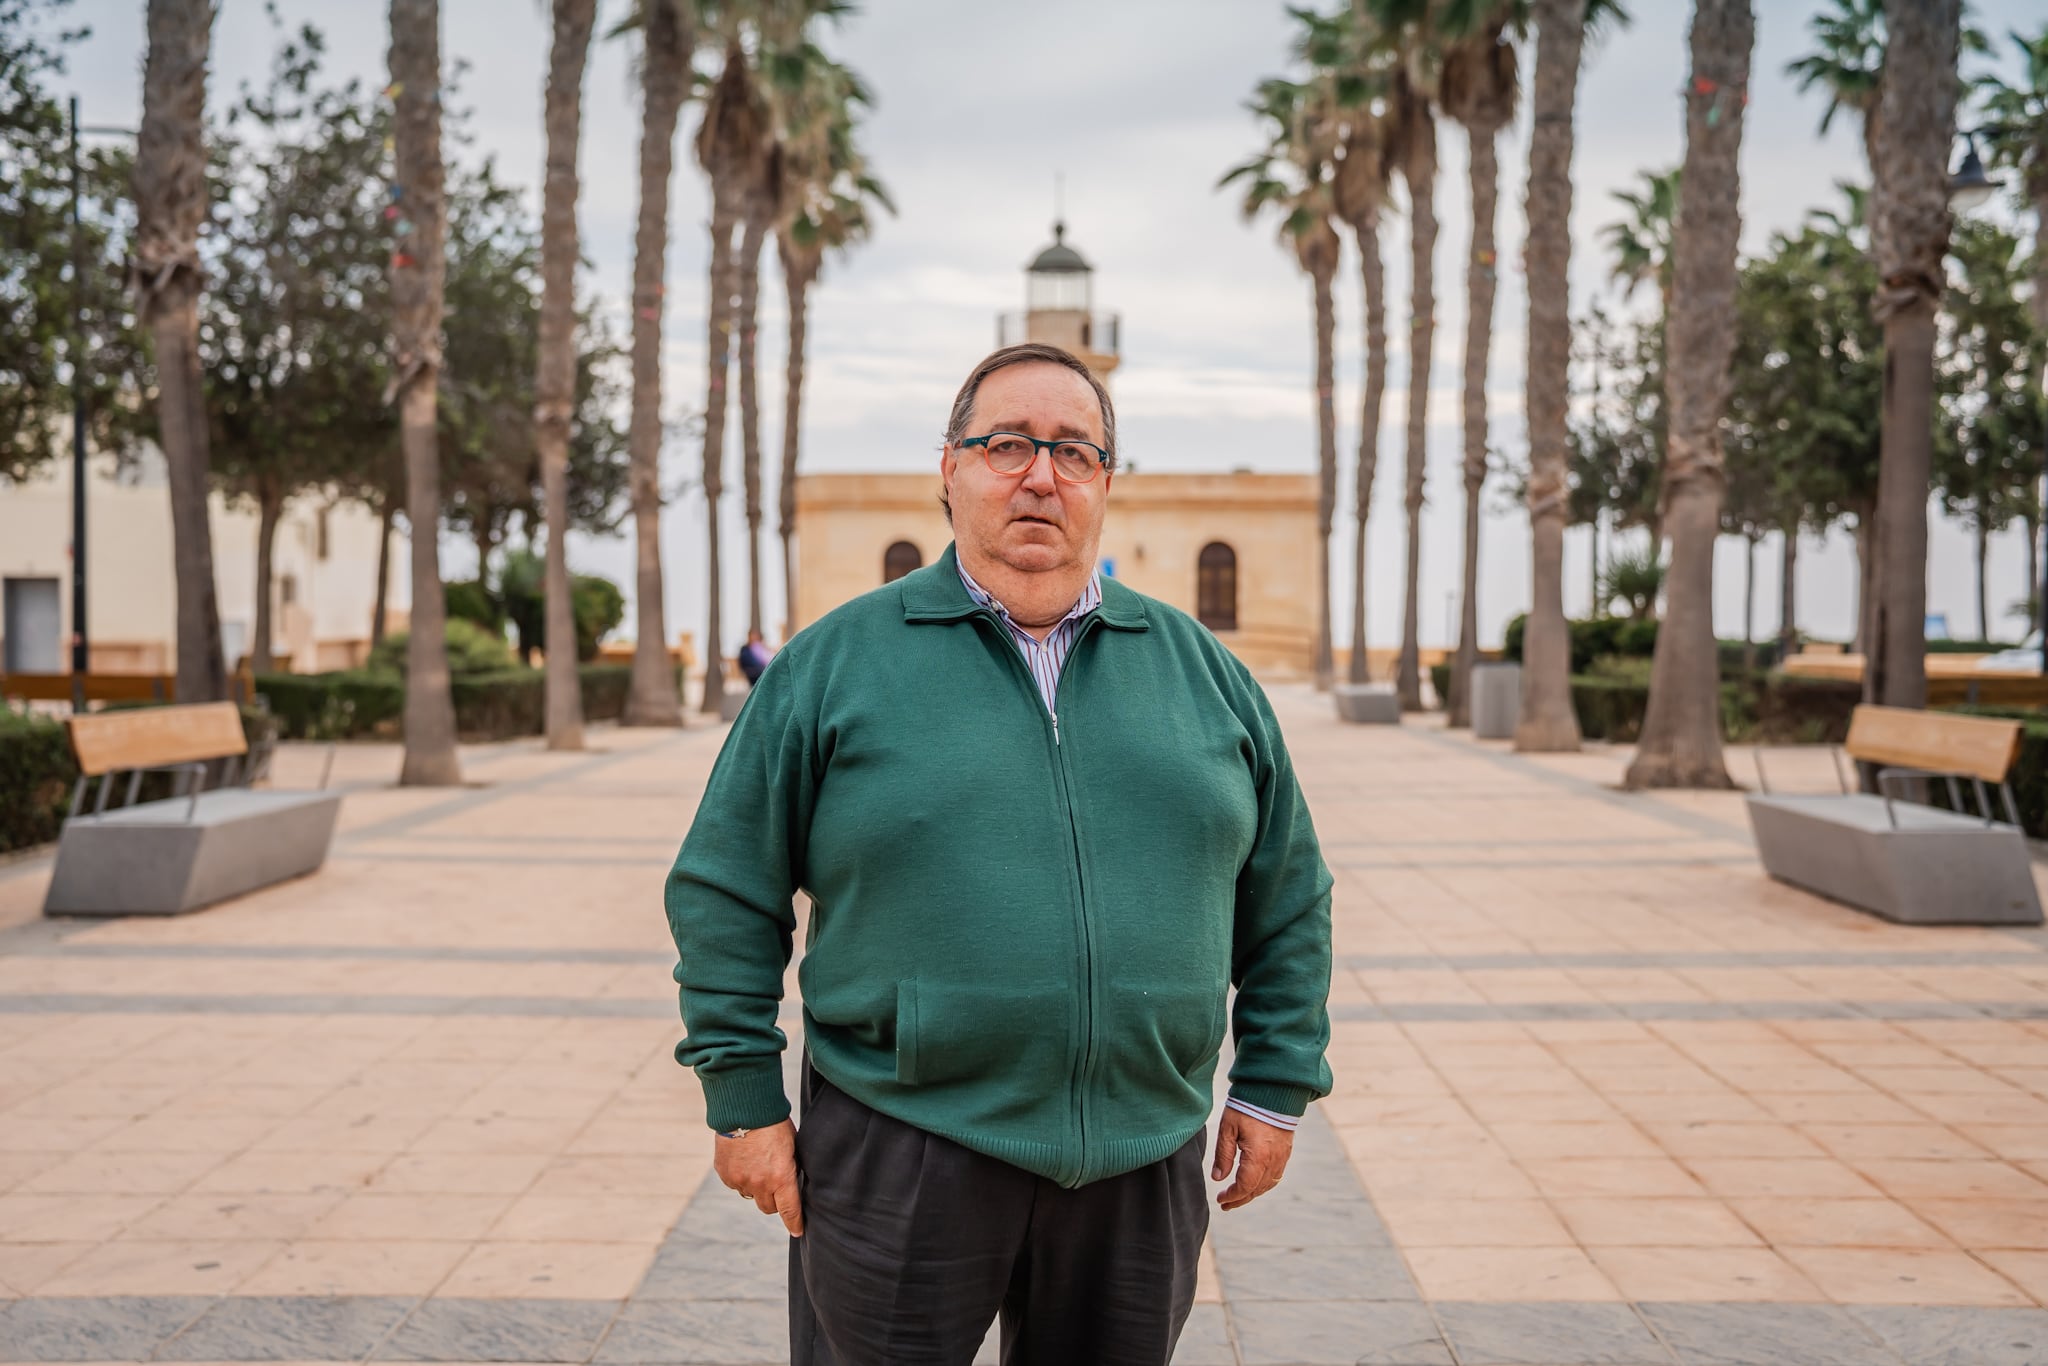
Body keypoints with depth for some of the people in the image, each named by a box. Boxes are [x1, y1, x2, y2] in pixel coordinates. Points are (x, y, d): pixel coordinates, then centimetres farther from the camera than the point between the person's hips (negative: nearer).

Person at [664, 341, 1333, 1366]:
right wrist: (744, 1097, -3)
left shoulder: (1202, 668, 8)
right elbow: (725, 895, 0)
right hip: (901, 1154, -2)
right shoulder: (834, 664, -1)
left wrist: (1274, 1084, 9)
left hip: (1142, 1161, 3)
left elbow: (1287, 900, 13)